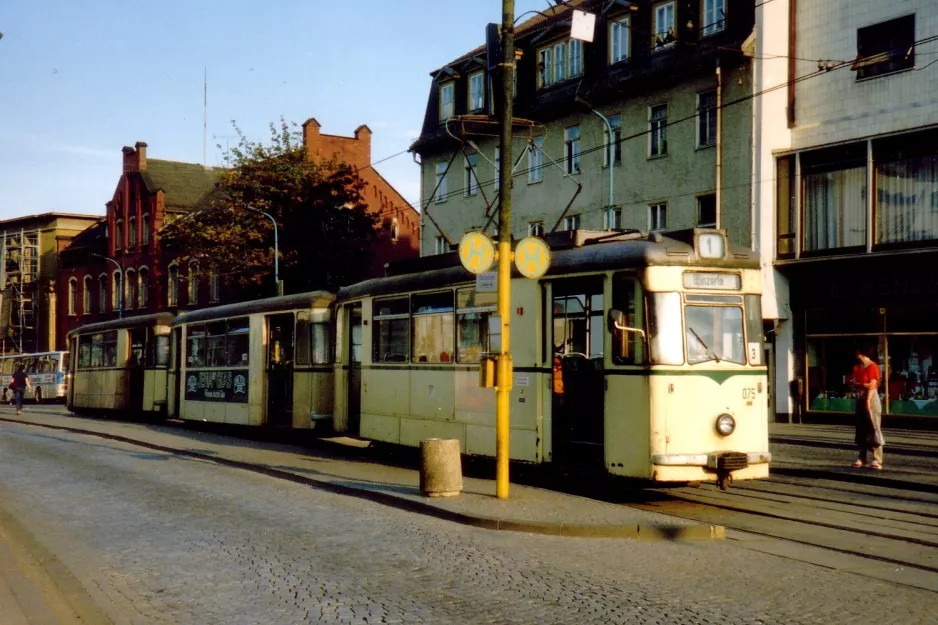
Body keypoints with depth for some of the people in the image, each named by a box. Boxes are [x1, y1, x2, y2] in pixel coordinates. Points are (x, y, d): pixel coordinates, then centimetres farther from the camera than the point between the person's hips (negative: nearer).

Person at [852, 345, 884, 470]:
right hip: (860, 398, 7)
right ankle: (862, 458, 12)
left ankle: (877, 460, -7)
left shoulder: (873, 366, -7)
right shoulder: (857, 367, 13)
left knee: (874, 428, -7)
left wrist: (868, 401, -16)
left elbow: (872, 386, -12)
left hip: (871, 397, -7)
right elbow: (854, 382, 9)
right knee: (861, 429, 7)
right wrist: (864, 384, -10)